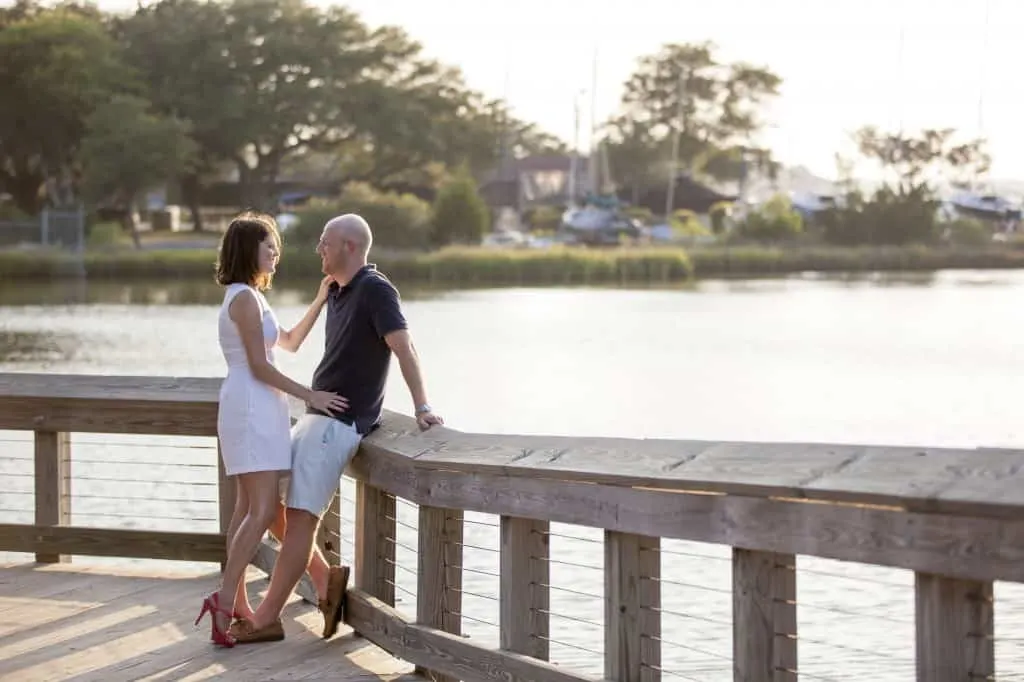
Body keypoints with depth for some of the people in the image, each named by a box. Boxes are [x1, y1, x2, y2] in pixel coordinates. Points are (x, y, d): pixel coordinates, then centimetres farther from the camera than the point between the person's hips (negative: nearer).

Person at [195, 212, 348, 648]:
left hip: (255, 410, 11)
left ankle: (236, 602, 12)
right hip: (252, 407, -11)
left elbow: (291, 343, 26)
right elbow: (260, 366, -17)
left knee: (248, 509, 10)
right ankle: (224, 600, -19)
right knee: (262, 510, -15)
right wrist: (310, 396, -15)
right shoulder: (246, 297, -13)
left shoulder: (246, 297, 20)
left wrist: (320, 301, 19)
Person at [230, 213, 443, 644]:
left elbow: (403, 346, -24)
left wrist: (421, 407, -33)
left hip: (340, 422, -10)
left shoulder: (375, 290, -14)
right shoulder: (337, 293, 14)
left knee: (301, 517, -10)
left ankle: (266, 620, -7)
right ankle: (325, 578, 12)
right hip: (316, 415, 10)